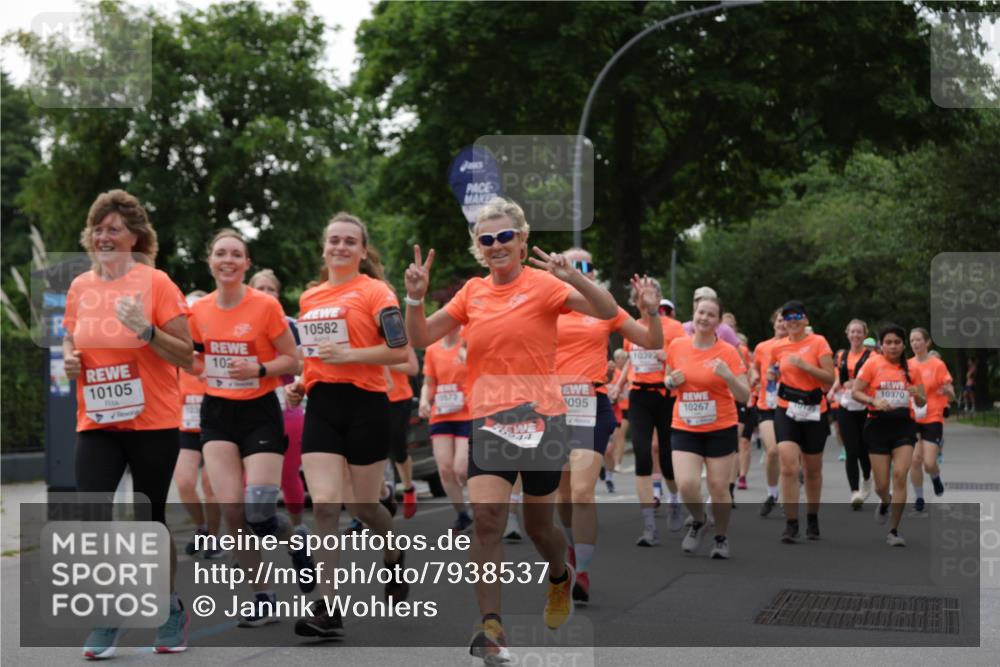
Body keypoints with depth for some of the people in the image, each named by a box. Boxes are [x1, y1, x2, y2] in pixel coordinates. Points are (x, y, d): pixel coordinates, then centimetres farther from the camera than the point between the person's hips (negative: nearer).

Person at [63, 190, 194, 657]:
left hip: (153, 422, -3)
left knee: (150, 518, 5)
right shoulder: (80, 287, 7)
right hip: (96, 422, 3)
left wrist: (146, 330, -22)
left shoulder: (155, 282, -6)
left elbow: (186, 357, -7)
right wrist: (70, 358, -1)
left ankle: (171, 609, 27)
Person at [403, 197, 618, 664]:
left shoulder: (542, 284, -5)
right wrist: (415, 296, -7)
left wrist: (574, 277, -31)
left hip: (540, 419, -2)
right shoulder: (472, 292, 7)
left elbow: (608, 311, -15)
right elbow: (421, 337, 10)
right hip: (487, 420, 3)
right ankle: (491, 625, -13)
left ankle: (560, 578, 44)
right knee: (485, 516, -15)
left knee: (537, 524, 11)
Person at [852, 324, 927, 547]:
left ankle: (894, 531, -6)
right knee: (881, 484, 2)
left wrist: (917, 395, -13)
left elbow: (922, 403, 10)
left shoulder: (911, 367, 5)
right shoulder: (873, 364, -1)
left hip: (904, 424, 1)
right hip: (878, 425, -1)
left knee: (900, 475, -16)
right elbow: (855, 392, -3)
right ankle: (885, 503, 42)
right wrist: (874, 401, -21)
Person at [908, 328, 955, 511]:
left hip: (933, 420, -3)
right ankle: (919, 498, 11)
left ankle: (936, 478, 25)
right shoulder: (907, 365, 4)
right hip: (912, 419, 3)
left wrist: (946, 390, -26)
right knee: (915, 459, -4)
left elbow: (951, 396, -4)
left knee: (929, 463, -10)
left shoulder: (938, 365, -6)